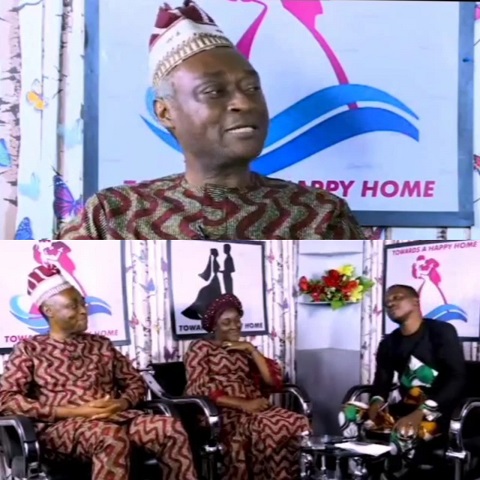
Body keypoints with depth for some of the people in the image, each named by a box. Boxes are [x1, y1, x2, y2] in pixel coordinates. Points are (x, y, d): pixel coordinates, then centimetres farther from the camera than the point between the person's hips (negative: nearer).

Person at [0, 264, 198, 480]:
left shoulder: (101, 345, 23)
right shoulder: (29, 349, 11)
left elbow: (136, 382, 23)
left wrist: (121, 403, -5)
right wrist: (75, 411, -12)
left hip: (115, 418, 4)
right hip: (61, 427, -4)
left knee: (172, 428, -28)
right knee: (111, 436, -40)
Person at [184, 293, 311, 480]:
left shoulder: (244, 350, 24)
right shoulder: (201, 348, 7)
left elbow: (274, 381, 11)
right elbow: (200, 391, -8)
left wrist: (251, 349, 4)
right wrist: (243, 405, -16)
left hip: (253, 409, 5)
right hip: (222, 413, -5)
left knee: (297, 423, -26)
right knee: (267, 428, -35)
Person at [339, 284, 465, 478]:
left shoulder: (442, 331, -3)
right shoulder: (389, 343, 15)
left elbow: (457, 379, -13)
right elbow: (382, 380, 13)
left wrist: (422, 411, -26)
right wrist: (377, 401, -13)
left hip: (439, 409, -6)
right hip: (405, 406, 6)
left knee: (406, 433, -37)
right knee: (350, 415, -15)